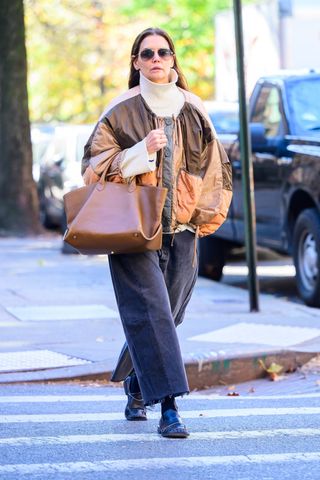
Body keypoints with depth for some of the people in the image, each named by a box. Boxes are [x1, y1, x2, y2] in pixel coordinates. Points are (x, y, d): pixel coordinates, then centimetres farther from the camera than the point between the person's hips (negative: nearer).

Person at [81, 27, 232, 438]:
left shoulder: (192, 110, 8)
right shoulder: (122, 111, -1)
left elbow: (213, 167, 16)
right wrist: (142, 150, -16)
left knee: (163, 315, 8)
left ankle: (135, 386, 34)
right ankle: (167, 408, -18)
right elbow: (96, 163, -3)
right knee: (150, 311, -14)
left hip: (180, 229, 4)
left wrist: (203, 216, 10)